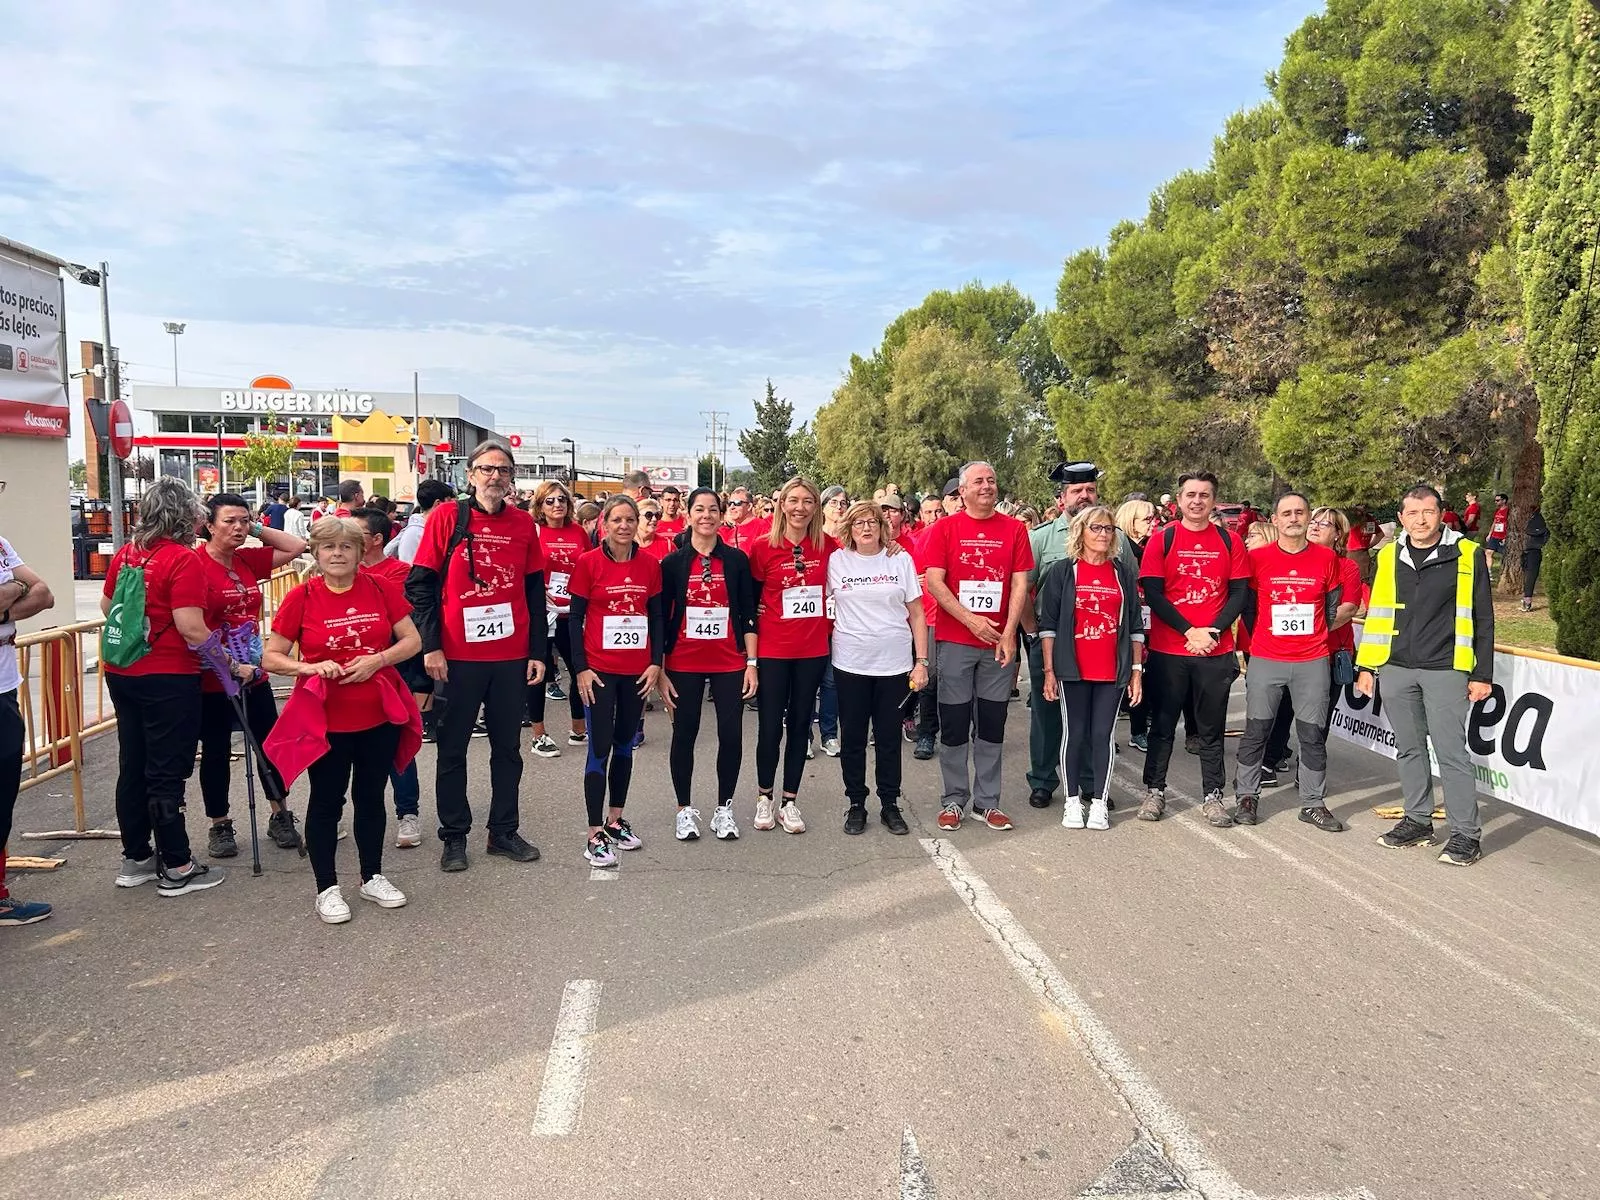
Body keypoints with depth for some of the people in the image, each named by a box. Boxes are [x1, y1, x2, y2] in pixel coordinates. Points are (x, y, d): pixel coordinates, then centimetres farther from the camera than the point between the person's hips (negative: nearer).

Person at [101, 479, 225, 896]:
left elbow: (106, 605, 19)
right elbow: (191, 628, -24)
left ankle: (135, 859, 26)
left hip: (122, 673, 7)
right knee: (167, 773, 0)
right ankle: (176, 869, 9)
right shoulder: (183, 560, -17)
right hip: (168, 678, -7)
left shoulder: (126, 553, 6)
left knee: (132, 767, 15)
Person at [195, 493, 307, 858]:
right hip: (213, 679, -6)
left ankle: (280, 818, 24)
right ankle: (219, 826, 23)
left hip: (254, 674, 6)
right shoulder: (196, 564, -15)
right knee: (216, 752, 9)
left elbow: (296, 547, 12)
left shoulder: (247, 560, 6)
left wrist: (256, 530, 4)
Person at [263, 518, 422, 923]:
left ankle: (372, 877, 31)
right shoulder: (301, 597, -7)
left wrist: (378, 659, -16)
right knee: (326, 802, 9)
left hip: (379, 715, 2)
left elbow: (412, 640, 0)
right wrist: (312, 667, -21)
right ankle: (326, 889, 23)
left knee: (371, 797, 15)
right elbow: (270, 658, -4)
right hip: (325, 719, -2)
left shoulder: (381, 588, -2)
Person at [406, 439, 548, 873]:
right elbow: (420, 585, -4)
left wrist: (537, 653, 5)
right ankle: (454, 837, 21)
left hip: (512, 657, 3)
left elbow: (535, 593, 8)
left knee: (508, 747, 12)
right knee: (452, 749, 8)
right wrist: (430, 646, -11)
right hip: (458, 657, -3)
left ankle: (504, 832, 24)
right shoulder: (446, 517, -4)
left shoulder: (523, 524, 4)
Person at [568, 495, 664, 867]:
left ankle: (615, 821, 27)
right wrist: (580, 668, -9)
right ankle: (595, 835, 5)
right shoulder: (588, 563, -6)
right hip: (599, 669, -3)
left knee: (624, 745, 14)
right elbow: (576, 618, -4)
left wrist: (656, 662, 1)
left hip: (637, 670, 4)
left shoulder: (649, 564, 3)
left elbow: (656, 616, 9)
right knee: (600, 748, -3)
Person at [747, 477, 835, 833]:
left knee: (800, 723, 9)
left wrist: (829, 620, 4)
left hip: (813, 649, 2)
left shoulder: (827, 546, 0)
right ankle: (764, 798, 22)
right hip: (773, 650, -2)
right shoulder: (763, 546, -6)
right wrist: (756, 612, -5)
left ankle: (789, 801, 20)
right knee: (770, 725, 4)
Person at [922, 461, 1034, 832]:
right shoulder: (944, 529, 0)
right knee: (954, 725, 4)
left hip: (1000, 641, 2)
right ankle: (954, 800, 16)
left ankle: (987, 802, 18)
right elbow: (934, 581, -7)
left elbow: (1020, 583, 1)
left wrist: (1009, 632, -9)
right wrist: (970, 620, -15)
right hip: (955, 641, -1)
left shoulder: (1014, 529, 5)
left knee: (992, 725, 8)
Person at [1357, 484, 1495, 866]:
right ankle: (1418, 820, 23)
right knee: (1408, 749, 11)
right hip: (1396, 669, 4)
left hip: (1445, 670, -4)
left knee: (1450, 751, -4)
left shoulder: (1467, 555, -1)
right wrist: (1366, 666, 10)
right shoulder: (1389, 556, 8)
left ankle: (1466, 833, 4)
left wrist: (1482, 674, -2)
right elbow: (1376, 615, 13)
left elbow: (1482, 619, 1)